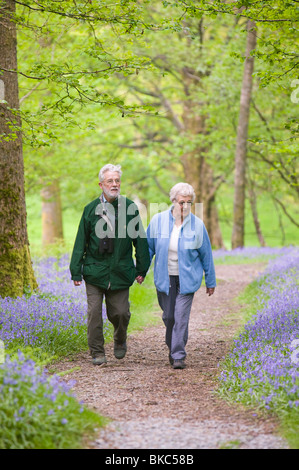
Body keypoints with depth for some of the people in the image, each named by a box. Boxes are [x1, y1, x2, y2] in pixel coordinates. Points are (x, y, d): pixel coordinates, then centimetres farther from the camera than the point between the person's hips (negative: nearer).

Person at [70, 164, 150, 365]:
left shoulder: (130, 208, 2)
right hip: (95, 271, 0)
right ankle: (97, 352, 11)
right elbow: (81, 242, 4)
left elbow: (140, 239, 7)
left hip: (120, 271, 0)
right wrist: (76, 271, 1)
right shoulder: (91, 209, 2)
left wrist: (142, 269, 6)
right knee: (94, 313, -2)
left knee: (120, 313, 1)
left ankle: (120, 341, 31)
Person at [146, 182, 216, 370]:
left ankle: (178, 356, -5)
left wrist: (210, 281, 7)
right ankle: (174, 348, 31)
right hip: (164, 277, 2)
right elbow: (148, 247, 7)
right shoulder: (158, 220, -4)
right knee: (168, 316, 7)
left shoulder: (197, 225, -5)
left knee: (181, 317, -9)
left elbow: (206, 254, 3)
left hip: (187, 278, -2)